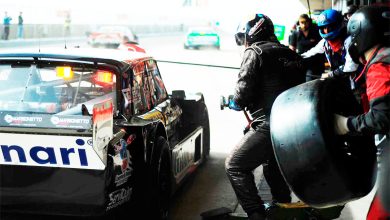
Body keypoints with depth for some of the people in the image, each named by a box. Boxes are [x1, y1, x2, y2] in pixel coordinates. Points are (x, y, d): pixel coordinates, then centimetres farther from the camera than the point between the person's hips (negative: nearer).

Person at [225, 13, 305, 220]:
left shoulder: (255, 52, -4)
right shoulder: (290, 54, 19)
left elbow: (243, 92, -11)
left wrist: (234, 103, 12)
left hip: (270, 125, -8)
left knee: (235, 166, 0)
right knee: (274, 168, 29)